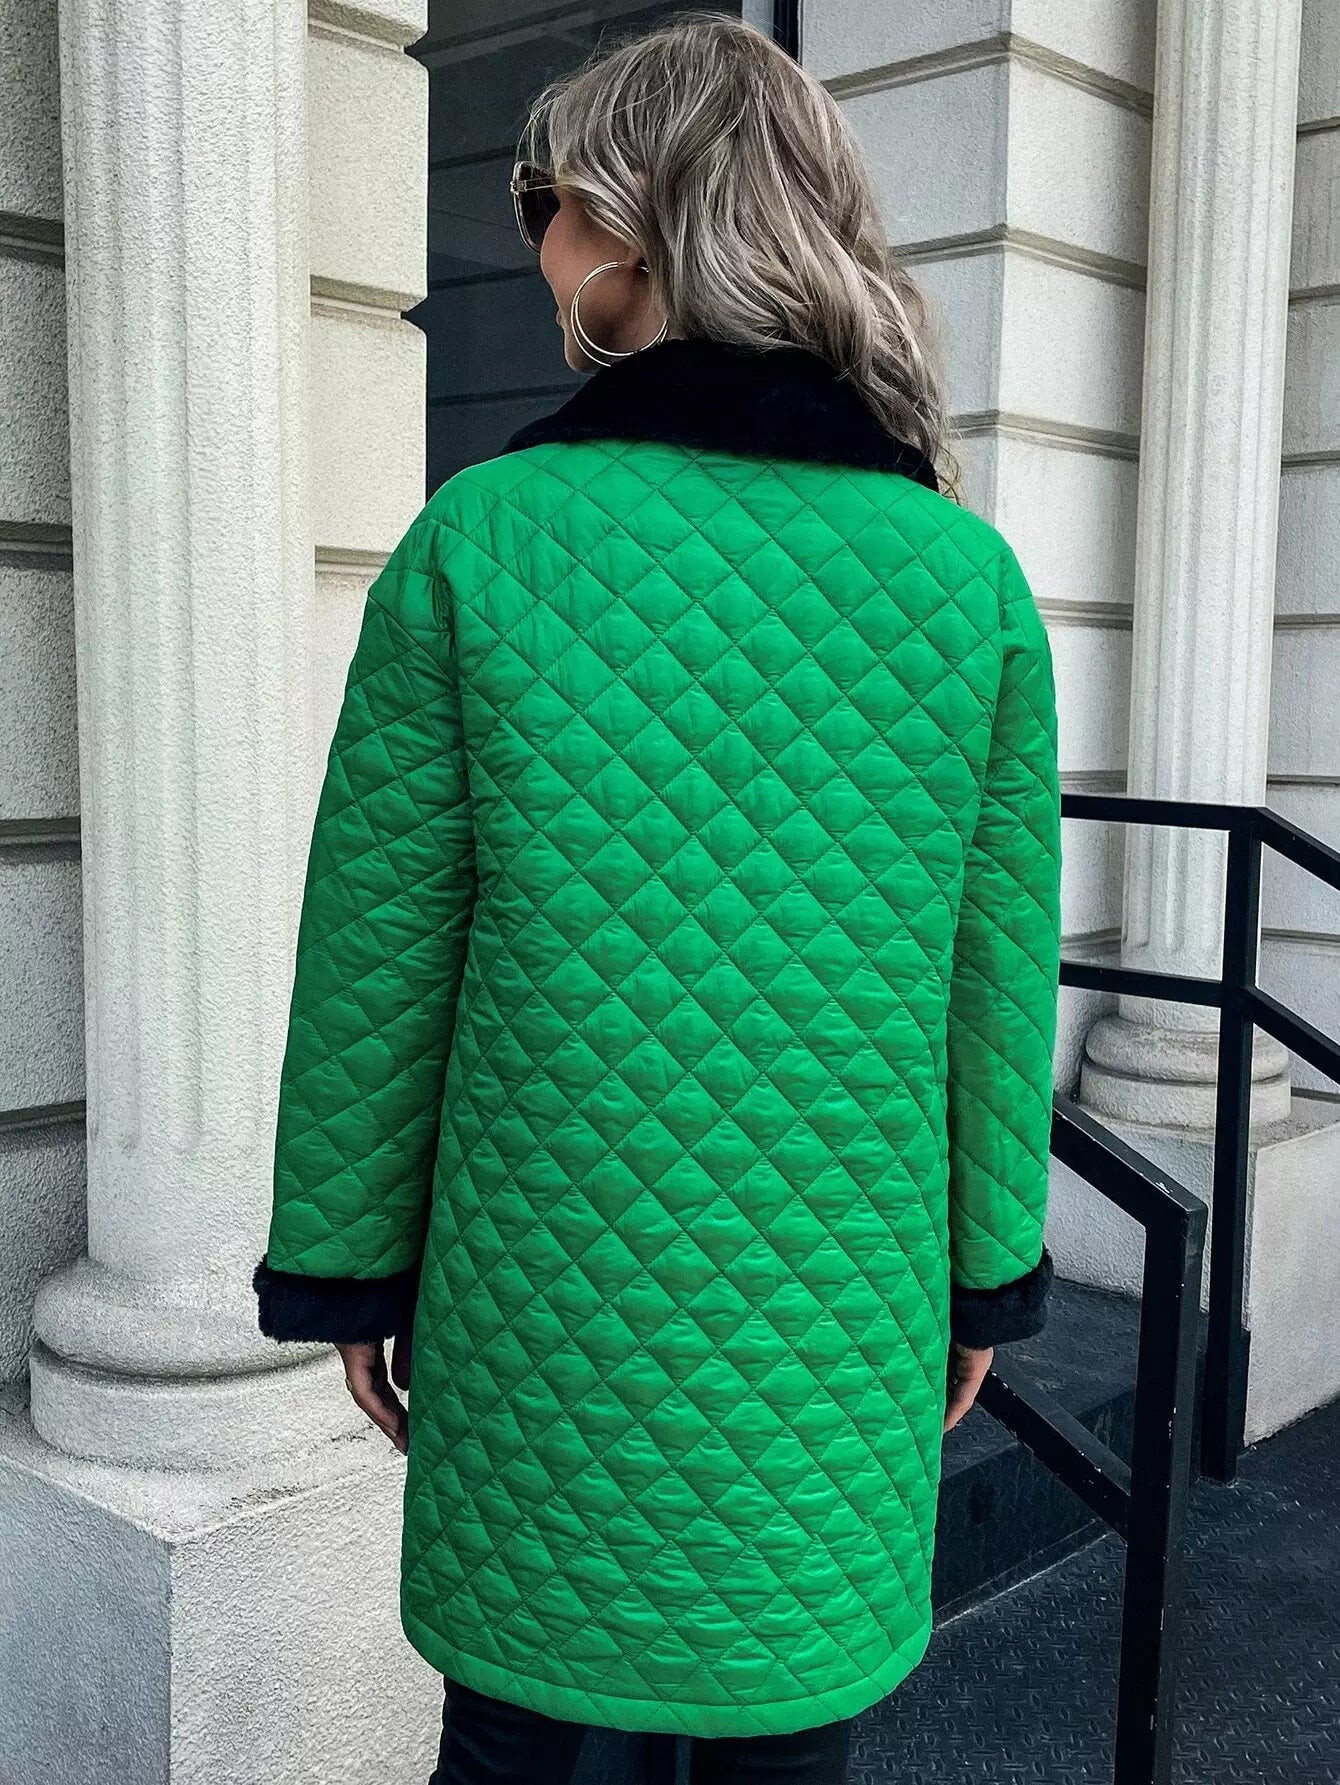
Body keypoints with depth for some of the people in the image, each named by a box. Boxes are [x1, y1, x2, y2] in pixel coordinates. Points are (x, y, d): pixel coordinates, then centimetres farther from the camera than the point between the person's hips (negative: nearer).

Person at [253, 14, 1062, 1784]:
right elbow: (995, 971, -1)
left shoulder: (477, 541, -11)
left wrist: (348, 1266, 5)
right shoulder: (968, 573, -6)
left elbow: (377, 951, -7)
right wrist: (984, 1276, 11)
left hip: (545, 1295, -1)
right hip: (833, 1305, 2)